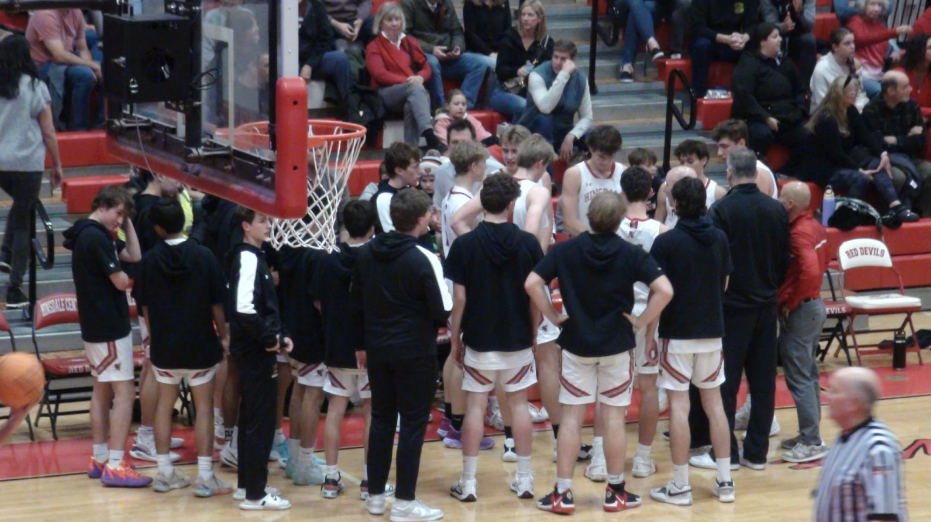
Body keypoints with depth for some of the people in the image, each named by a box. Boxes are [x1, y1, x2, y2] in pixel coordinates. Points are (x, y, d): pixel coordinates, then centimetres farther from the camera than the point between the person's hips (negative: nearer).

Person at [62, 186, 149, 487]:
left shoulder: (89, 234, 12)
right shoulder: (96, 238, -19)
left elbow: (134, 256, 9)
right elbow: (120, 281, -20)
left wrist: (128, 224, 4)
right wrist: (126, 278, 1)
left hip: (94, 325, 11)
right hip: (110, 327, -11)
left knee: (103, 389, 15)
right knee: (124, 391, -9)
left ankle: (99, 459, 21)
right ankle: (115, 465, -13)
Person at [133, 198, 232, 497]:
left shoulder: (150, 260, -6)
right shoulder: (203, 257, -11)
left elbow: (144, 306, 1)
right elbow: (217, 304, -7)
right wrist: (223, 335, 7)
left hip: (164, 345, 2)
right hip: (200, 344, -2)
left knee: (165, 404, 15)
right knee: (204, 406, 5)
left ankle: (165, 473, 19)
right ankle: (205, 477, 4)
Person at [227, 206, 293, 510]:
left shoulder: (254, 256, 13)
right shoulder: (248, 259, -18)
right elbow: (244, 309, -29)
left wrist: (281, 334, 7)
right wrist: (269, 340, -19)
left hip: (253, 350, 10)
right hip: (256, 352, -10)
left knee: (251, 417, 17)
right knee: (261, 422, -4)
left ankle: (247, 483, 27)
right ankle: (255, 495, 0)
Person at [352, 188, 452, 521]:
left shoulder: (367, 253, 1)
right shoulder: (423, 259, -17)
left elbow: (355, 303, 8)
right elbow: (443, 311, -16)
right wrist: (430, 322, 6)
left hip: (377, 349, 6)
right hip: (415, 352, -6)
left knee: (381, 419, 16)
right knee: (413, 423, 2)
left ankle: (375, 495, 21)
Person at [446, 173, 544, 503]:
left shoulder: (465, 244, -9)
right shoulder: (527, 243, -6)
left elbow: (459, 298, -8)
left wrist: (455, 338, 2)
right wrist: (533, 333, 11)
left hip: (479, 341, -1)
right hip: (518, 340, 1)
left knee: (475, 407, 4)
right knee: (519, 404, 11)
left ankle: (468, 482, 6)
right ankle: (524, 480, 15)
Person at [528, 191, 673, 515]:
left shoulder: (565, 251, -5)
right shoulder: (631, 254, -8)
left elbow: (532, 284, -12)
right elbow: (664, 291, -16)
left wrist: (554, 316, -2)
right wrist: (641, 321, -5)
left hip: (576, 344, 0)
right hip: (617, 345, 0)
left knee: (571, 418, 5)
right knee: (614, 418, 8)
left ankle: (562, 493, 6)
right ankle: (615, 492, 15)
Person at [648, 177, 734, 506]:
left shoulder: (666, 242, -13)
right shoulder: (719, 239, 1)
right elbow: (724, 284, 10)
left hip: (677, 333, -4)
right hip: (712, 330, 4)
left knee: (679, 406, 0)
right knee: (714, 402, 13)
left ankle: (680, 486, 2)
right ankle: (724, 481, 14)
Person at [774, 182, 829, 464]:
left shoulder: (798, 233, -21)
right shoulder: (815, 226, 8)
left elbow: (811, 271, -33)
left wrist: (792, 301, -20)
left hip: (799, 311, -10)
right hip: (814, 305, 10)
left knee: (799, 377, -4)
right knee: (809, 374, 16)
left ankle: (811, 442, -2)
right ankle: (810, 434, 24)